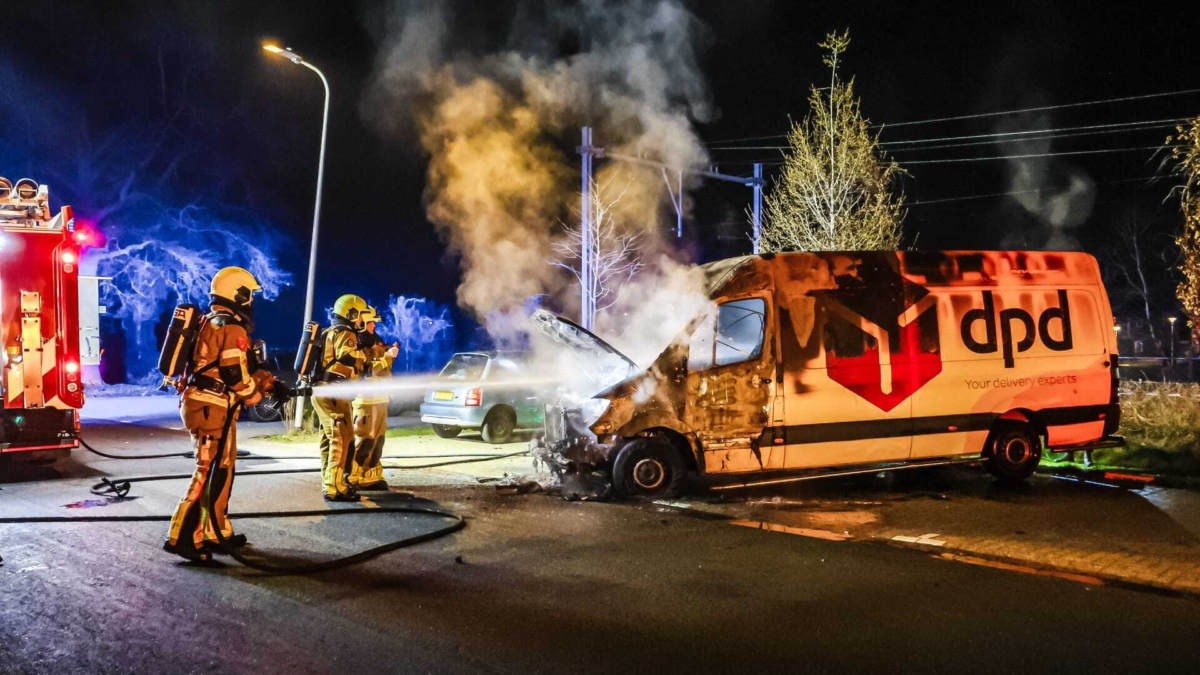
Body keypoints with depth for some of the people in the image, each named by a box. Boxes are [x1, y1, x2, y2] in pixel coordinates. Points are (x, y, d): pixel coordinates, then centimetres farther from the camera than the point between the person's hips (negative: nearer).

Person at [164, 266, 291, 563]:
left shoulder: (213, 323, 20)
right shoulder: (233, 328, -13)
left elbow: (245, 366, 20)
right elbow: (236, 375, -18)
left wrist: (273, 383, 13)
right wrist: (260, 395, -1)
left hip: (202, 405, 10)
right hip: (212, 408, -10)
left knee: (222, 471, 16)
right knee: (210, 474, -7)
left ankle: (217, 533, 24)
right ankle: (182, 537, -6)